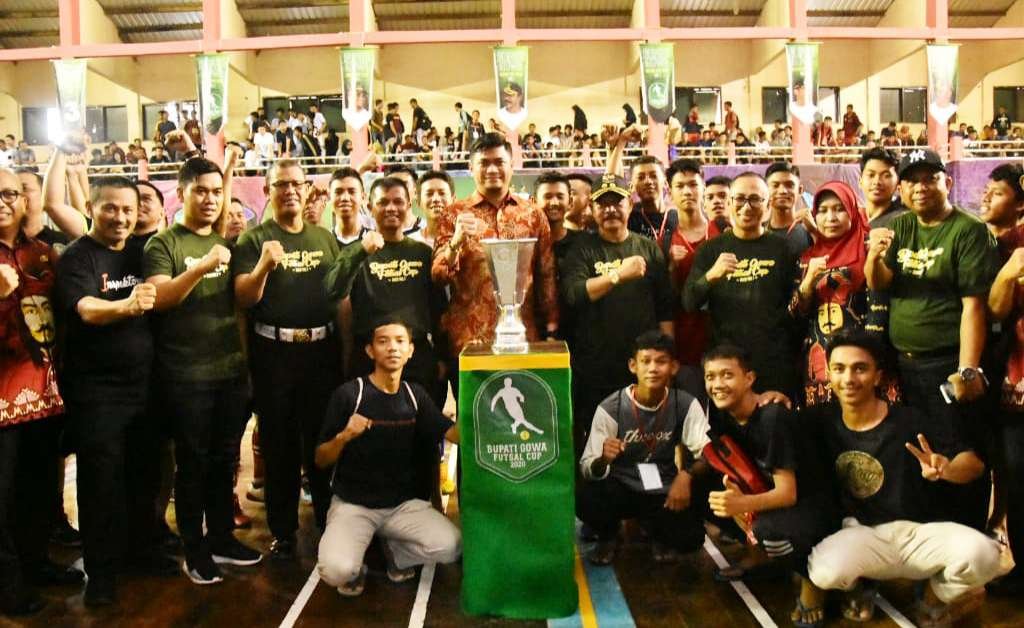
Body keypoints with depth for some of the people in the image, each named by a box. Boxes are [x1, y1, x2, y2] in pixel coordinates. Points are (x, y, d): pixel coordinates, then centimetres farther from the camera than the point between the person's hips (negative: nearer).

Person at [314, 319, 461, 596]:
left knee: (450, 546, -20)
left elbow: (456, 434, -5)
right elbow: (321, 461, -5)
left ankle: (396, 552, 12)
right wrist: (344, 437, -26)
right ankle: (355, 568, 8)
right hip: (352, 503, -3)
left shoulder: (415, 395, 3)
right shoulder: (348, 394, -10)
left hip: (403, 503, 4)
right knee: (337, 571, -30)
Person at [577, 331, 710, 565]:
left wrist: (686, 474, -31)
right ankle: (609, 535, 6)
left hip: (664, 491, 1)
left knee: (690, 538, -24)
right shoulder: (610, 408, -16)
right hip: (620, 488, -1)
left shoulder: (686, 405, -10)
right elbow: (586, 469, -16)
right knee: (582, 497, -31)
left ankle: (660, 534, 16)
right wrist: (603, 460, -39)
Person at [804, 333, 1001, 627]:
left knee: (981, 554, -31)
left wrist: (947, 469, -30)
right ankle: (858, 585, 9)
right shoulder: (822, 420, -1)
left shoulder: (913, 421, -10)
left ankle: (933, 601, 6)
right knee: (825, 571, -32)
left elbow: (974, 463, -6)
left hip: (921, 531, 0)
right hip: (862, 534, 0)